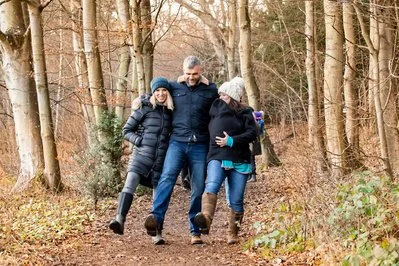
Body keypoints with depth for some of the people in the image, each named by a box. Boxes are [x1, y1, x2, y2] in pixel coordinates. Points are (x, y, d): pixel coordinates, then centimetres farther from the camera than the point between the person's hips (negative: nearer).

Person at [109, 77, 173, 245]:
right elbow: (126, 130, 5)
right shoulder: (145, 108, 2)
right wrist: (139, 140, -10)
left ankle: (157, 233, 12)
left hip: (161, 159, 3)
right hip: (142, 155, -3)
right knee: (129, 186, -24)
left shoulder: (170, 112, 11)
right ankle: (120, 220, -34)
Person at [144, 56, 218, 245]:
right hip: (177, 142, 0)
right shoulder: (174, 87, 7)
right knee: (167, 177, -23)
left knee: (198, 189, 2)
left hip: (200, 146, 0)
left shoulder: (210, 91, 7)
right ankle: (156, 218, -38)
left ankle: (195, 231, 11)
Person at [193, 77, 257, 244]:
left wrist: (232, 141, -12)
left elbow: (252, 134, -2)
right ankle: (206, 218, -50)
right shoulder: (216, 107, 14)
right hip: (217, 158, 0)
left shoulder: (246, 113, 9)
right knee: (212, 186, -28)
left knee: (236, 200, 1)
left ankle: (233, 234, 13)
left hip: (240, 161, 0)